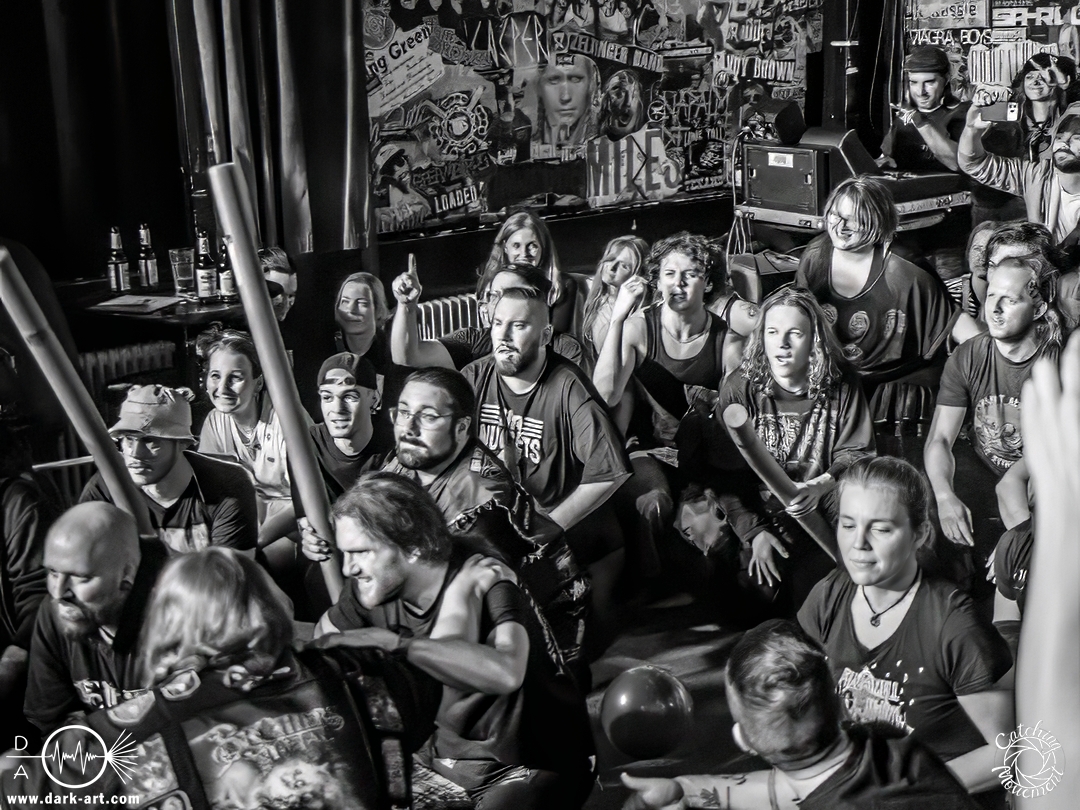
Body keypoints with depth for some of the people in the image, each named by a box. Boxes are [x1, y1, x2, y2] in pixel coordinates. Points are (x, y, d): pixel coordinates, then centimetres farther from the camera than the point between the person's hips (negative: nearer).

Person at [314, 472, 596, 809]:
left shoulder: (484, 582, -23)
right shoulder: (371, 589, -5)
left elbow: (506, 673, -42)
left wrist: (390, 641, -41)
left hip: (530, 767, -6)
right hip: (444, 756, 6)